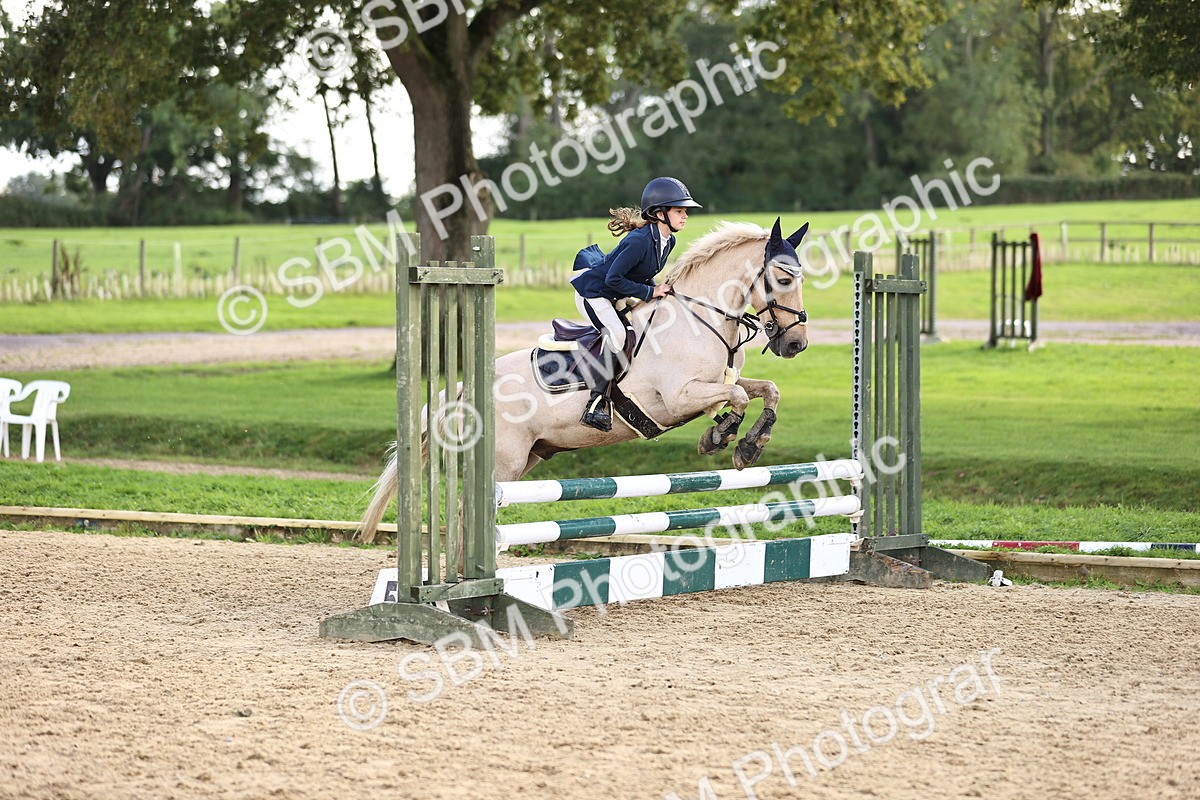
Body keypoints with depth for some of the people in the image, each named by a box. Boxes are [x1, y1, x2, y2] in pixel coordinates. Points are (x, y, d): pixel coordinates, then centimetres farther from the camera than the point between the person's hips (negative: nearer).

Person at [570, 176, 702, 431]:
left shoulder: (668, 240, -1)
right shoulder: (639, 241, -30)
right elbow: (613, 279, -30)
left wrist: (657, 291, -5)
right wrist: (649, 292, -24)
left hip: (616, 296, 10)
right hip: (593, 292, -10)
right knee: (616, 334, -28)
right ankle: (596, 404, -29)